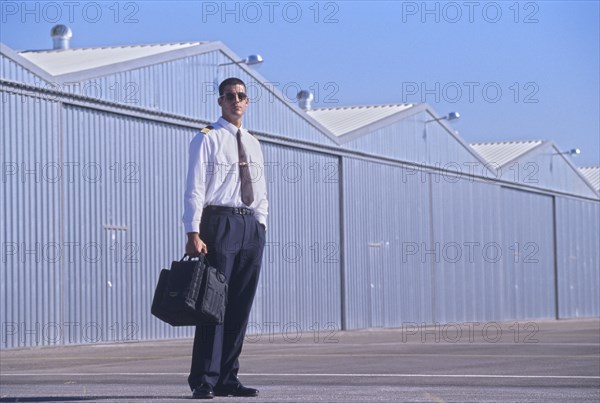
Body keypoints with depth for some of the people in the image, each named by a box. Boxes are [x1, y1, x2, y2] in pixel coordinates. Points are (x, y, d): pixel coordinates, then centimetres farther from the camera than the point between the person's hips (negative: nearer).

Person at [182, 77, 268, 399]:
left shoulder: (252, 144, 20)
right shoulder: (206, 140, 0)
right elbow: (194, 189, -7)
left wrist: (260, 225, 9)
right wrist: (193, 233, -16)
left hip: (251, 226, 6)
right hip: (219, 222, -6)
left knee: (241, 306, 5)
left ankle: (227, 379, 11)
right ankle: (204, 381, -6)